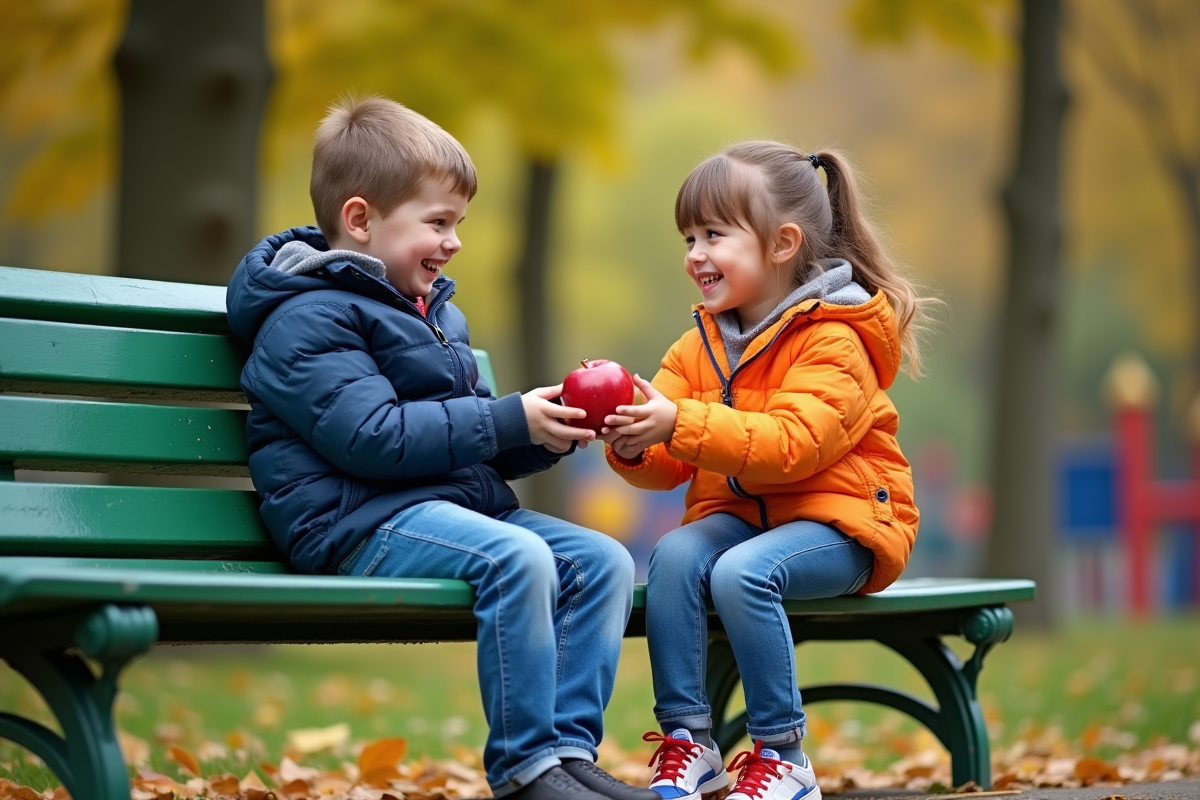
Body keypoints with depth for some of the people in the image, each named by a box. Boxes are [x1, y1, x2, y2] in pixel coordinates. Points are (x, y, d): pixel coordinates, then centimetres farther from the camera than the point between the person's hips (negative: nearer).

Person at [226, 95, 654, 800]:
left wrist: (546, 434, 3)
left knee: (602, 559, -7)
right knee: (515, 559, -32)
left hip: (466, 503, 9)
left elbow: (481, 442, 25)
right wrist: (511, 420, -18)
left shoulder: (435, 310, 22)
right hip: (360, 523, -9)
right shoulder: (308, 320, -9)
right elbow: (376, 438, -21)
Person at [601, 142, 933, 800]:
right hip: (738, 513, 6)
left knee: (741, 572, -33)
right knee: (675, 555, -25)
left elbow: (791, 444, -28)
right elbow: (672, 465, 5)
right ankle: (686, 740, -19)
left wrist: (680, 424, -36)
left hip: (839, 521, -6)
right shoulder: (701, 345, 10)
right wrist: (634, 447, -20)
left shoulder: (833, 342, -13)